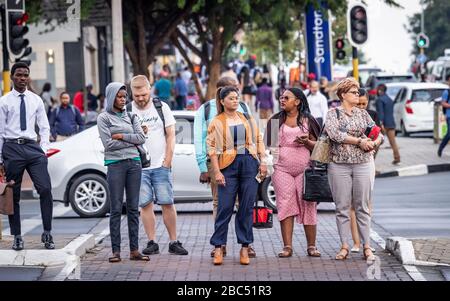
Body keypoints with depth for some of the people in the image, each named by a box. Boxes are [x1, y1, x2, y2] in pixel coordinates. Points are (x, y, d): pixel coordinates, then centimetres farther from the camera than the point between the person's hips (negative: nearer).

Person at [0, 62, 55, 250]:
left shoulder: (36, 100, 11)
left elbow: (44, 127, 14)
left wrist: (44, 149, 1)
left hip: (32, 147, 1)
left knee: (45, 189, -11)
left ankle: (47, 234, -2)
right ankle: (17, 237, 13)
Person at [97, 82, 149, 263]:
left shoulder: (131, 116, 13)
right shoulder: (104, 118, 1)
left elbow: (141, 138, 2)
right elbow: (109, 143, -8)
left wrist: (121, 136, -7)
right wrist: (131, 141, -3)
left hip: (134, 163, 4)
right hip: (115, 164, -4)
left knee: (133, 208, 5)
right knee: (116, 209, -3)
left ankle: (134, 250, 7)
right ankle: (116, 251, 0)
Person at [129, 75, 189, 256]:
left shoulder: (161, 107, 5)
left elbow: (170, 136, 5)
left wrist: (167, 161, -1)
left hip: (161, 166, 0)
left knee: (167, 204, -2)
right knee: (145, 205, 0)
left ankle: (173, 242, 4)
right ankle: (152, 243, 6)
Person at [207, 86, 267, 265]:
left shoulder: (248, 119, 13)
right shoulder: (216, 122, 3)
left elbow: (259, 140, 14)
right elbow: (212, 148, -1)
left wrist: (263, 162, 5)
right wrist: (216, 171, -9)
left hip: (249, 164, 3)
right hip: (229, 166, -3)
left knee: (247, 208, 3)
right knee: (225, 207, -6)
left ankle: (245, 248, 9)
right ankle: (218, 248, 1)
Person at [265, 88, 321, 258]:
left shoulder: (307, 120, 9)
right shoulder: (276, 120, 13)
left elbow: (316, 146, 9)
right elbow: (269, 144, 15)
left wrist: (307, 142, -12)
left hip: (304, 168, -1)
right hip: (282, 169, 1)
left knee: (308, 206, -2)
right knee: (285, 205, -5)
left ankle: (311, 246, 4)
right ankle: (287, 247, -5)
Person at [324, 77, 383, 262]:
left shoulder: (363, 114, 12)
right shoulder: (333, 114, 2)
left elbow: (378, 134, 11)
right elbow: (334, 134, -14)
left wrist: (374, 143, -12)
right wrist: (359, 141, -14)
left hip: (363, 163, 2)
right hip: (339, 165, -2)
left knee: (363, 207, 3)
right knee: (342, 208, 2)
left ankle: (367, 247, 5)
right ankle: (344, 246, 8)